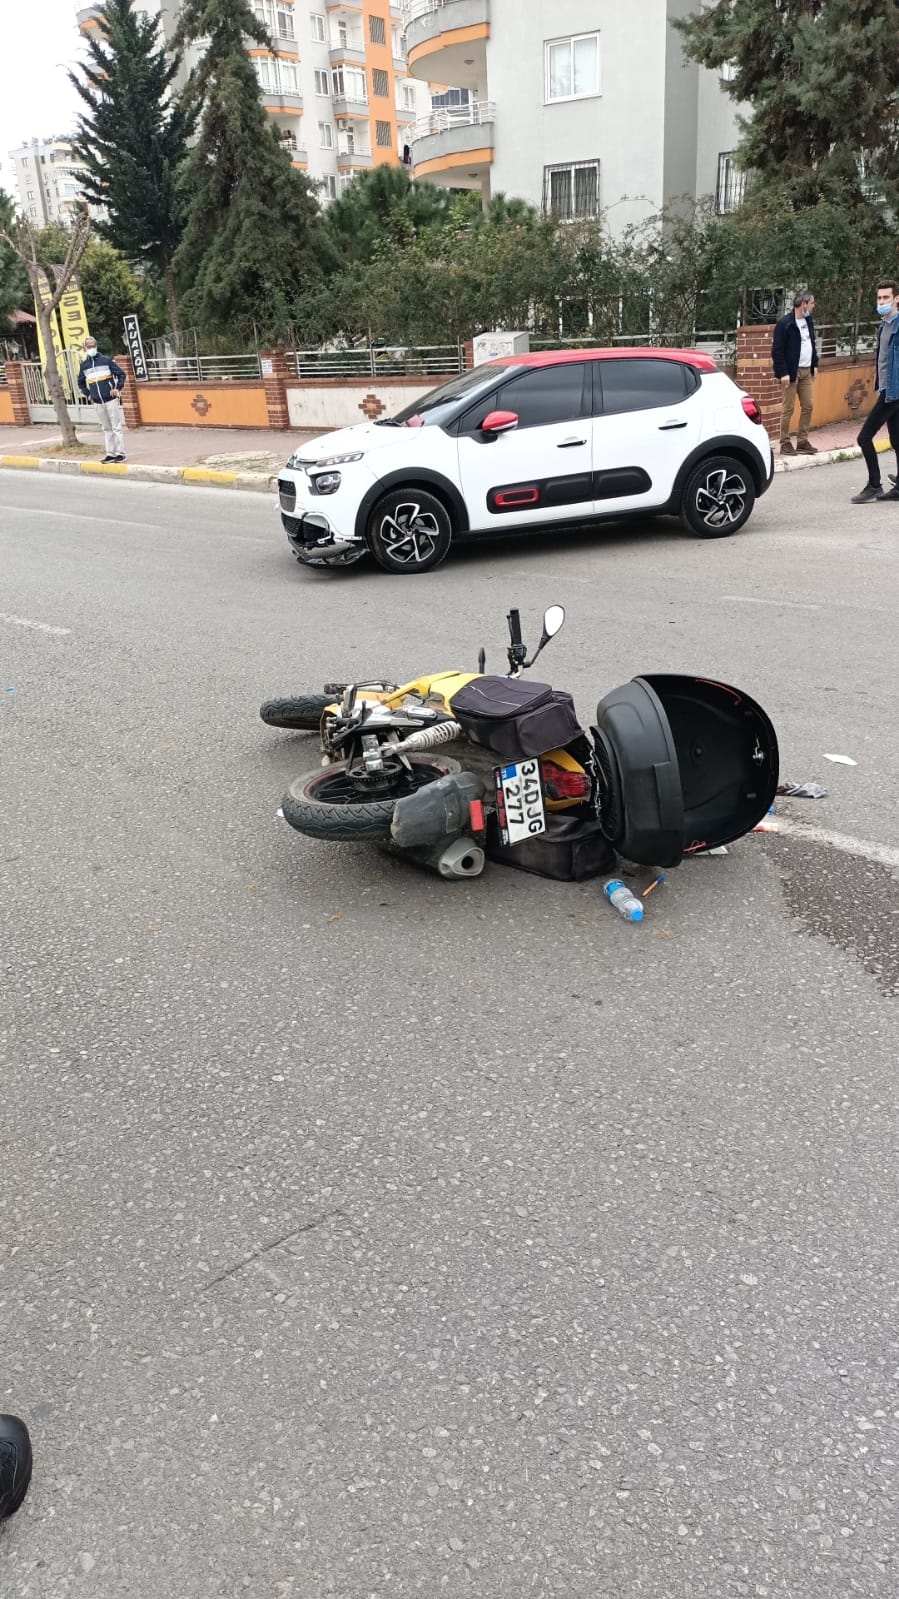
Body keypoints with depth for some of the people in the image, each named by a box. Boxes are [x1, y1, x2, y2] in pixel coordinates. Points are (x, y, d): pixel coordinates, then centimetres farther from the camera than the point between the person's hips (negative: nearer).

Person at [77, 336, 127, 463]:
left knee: (117, 427, -5)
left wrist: (118, 388, -8)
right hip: (98, 402, 4)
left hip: (111, 399, -4)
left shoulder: (106, 360, -1)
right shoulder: (84, 365, 9)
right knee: (106, 428, 9)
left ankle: (120, 453, -2)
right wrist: (88, 394, 14)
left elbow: (121, 374, 2)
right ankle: (110, 453, 13)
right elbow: (81, 382, 23)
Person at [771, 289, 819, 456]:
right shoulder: (785, 323, -11)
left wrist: (814, 365, 15)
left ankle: (802, 442, 13)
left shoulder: (808, 320, 13)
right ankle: (785, 444, 3)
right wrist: (783, 373, -18)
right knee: (788, 409, -4)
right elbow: (777, 350, -14)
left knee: (807, 407, 6)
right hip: (792, 372, -7)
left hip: (806, 371, 8)